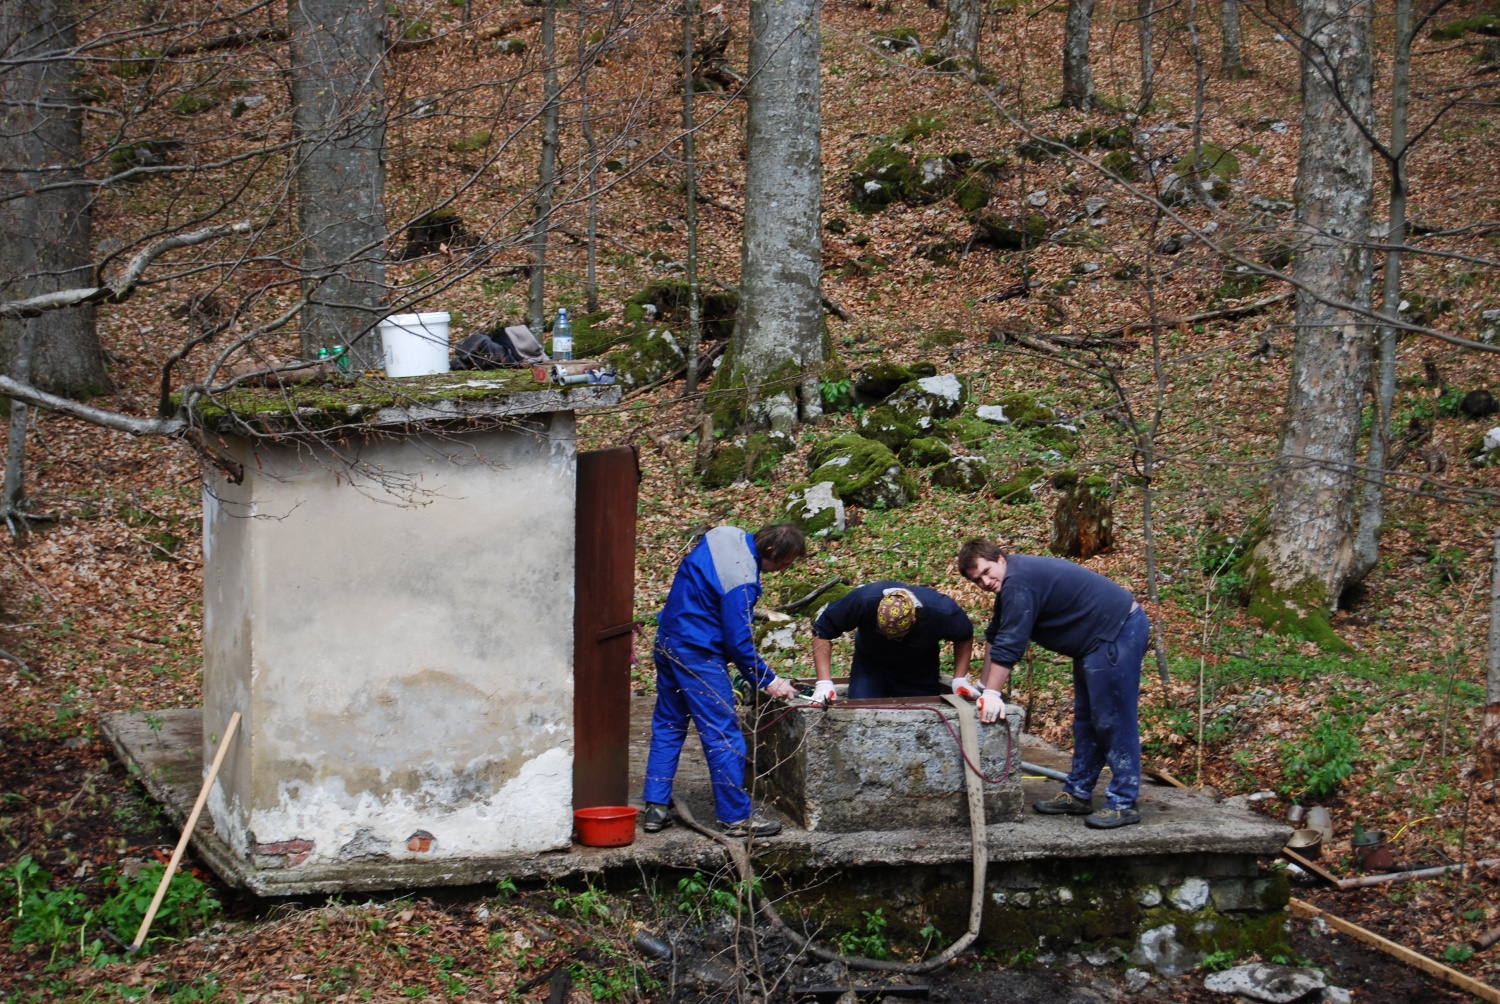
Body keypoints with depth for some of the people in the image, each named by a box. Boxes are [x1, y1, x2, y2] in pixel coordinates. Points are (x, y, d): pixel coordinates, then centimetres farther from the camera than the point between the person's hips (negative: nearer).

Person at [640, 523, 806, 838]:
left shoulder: (724, 536, 0)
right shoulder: (742, 582, -26)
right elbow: (739, 643, -20)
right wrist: (768, 681, -8)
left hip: (667, 641, 10)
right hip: (698, 656, -10)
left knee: (668, 726, 16)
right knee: (724, 737, -2)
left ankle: (655, 808, 19)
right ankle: (736, 817, 4)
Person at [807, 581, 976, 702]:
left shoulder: (942, 612, -34)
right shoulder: (861, 601, -36)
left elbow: (965, 636, -9)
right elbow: (822, 631, -23)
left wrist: (960, 679, -16)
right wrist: (824, 683, -29)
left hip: (920, 674, 1)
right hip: (870, 666, 0)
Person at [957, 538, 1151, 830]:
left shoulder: (1018, 583, -22)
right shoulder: (1008, 582, 11)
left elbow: (1008, 644, -24)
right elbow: (995, 637, 19)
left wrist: (992, 694, -21)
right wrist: (982, 685, 18)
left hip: (1118, 633, -11)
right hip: (1095, 640, 11)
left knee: (1113, 720, -10)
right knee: (1086, 721, 16)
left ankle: (1123, 804, -7)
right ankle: (1078, 795, 22)